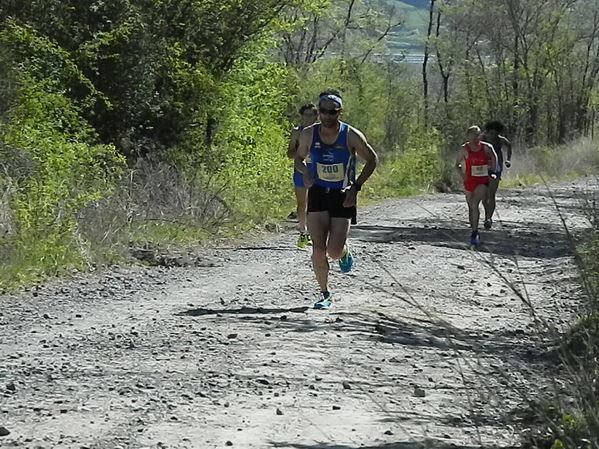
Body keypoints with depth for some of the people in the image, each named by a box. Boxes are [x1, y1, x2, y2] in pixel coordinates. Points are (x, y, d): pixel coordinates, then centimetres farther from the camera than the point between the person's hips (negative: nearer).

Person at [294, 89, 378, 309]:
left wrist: (356, 186, -9)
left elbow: (372, 160, 1)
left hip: (343, 197, -2)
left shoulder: (352, 136, -11)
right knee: (318, 249, -9)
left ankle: (345, 253, 30)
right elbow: (299, 158, 13)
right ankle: (325, 293, 7)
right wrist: (305, 171, -10)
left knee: (335, 251, -8)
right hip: (318, 193, 2)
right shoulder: (309, 134, -4)